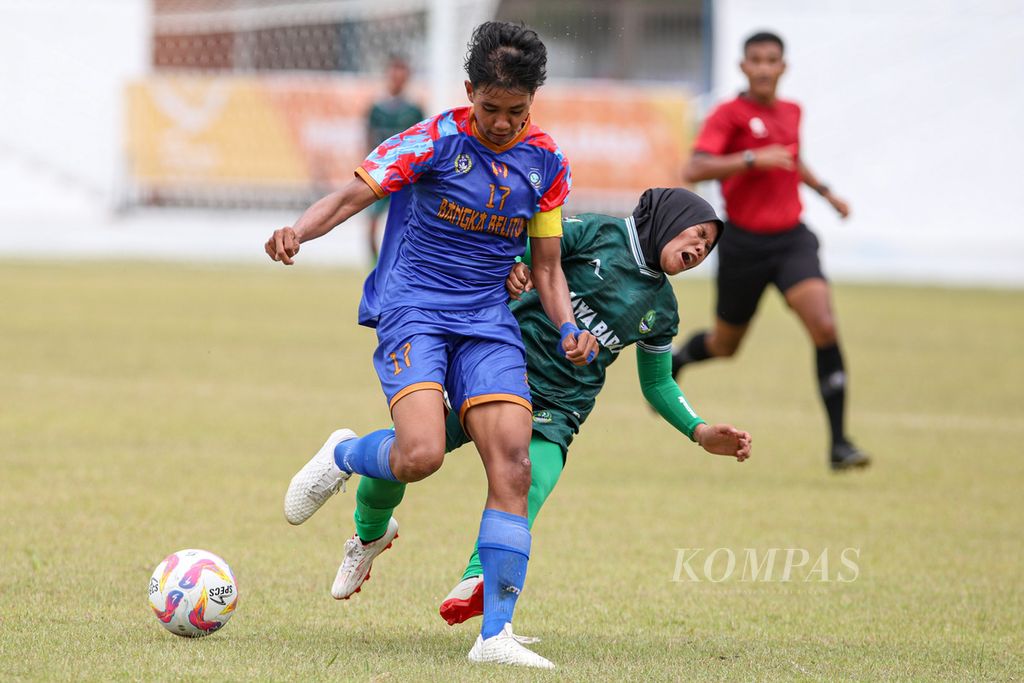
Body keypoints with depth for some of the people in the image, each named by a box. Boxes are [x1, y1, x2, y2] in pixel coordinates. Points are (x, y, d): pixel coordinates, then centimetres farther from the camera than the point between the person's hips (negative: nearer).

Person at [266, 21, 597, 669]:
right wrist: (299, 231, -34)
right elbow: (352, 195, -14)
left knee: (513, 465, -12)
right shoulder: (434, 141, -8)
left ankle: (496, 635, -10)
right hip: (412, 310, -4)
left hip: (488, 322, 4)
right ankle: (341, 456, 11)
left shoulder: (546, 162, 7)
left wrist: (569, 330, -3)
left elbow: (547, 266, 14)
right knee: (421, 455, -26)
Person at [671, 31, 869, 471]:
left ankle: (839, 443, -16)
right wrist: (752, 159, -30)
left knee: (825, 327, -19)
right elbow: (693, 170, -24)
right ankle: (672, 363, 51)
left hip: (791, 240, 3)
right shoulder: (729, 115, -10)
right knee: (725, 345, 14)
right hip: (744, 243, -3)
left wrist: (824, 191, 23)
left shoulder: (792, 113, 9)